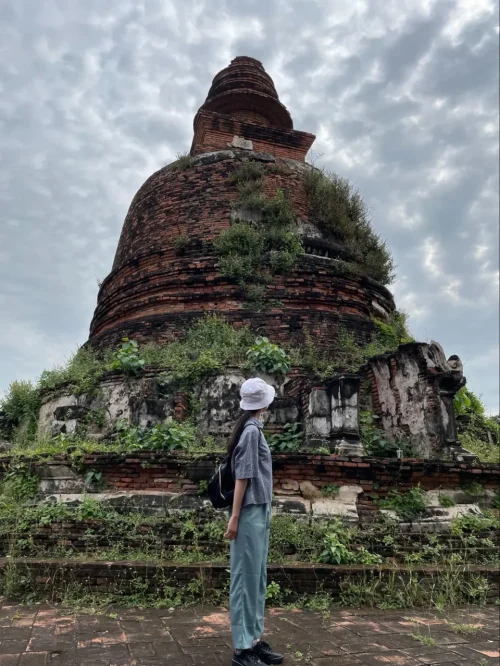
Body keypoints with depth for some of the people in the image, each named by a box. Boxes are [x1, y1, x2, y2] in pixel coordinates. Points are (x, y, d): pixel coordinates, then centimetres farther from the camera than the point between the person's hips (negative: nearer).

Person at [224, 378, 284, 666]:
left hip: (260, 512, 9)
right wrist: (235, 517, -16)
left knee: (258, 577, 14)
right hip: (251, 513, -9)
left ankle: (255, 639, 24)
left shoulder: (254, 429, 11)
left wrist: (265, 512, 15)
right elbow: (242, 476, -17)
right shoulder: (251, 431, -16)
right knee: (247, 577, 0)